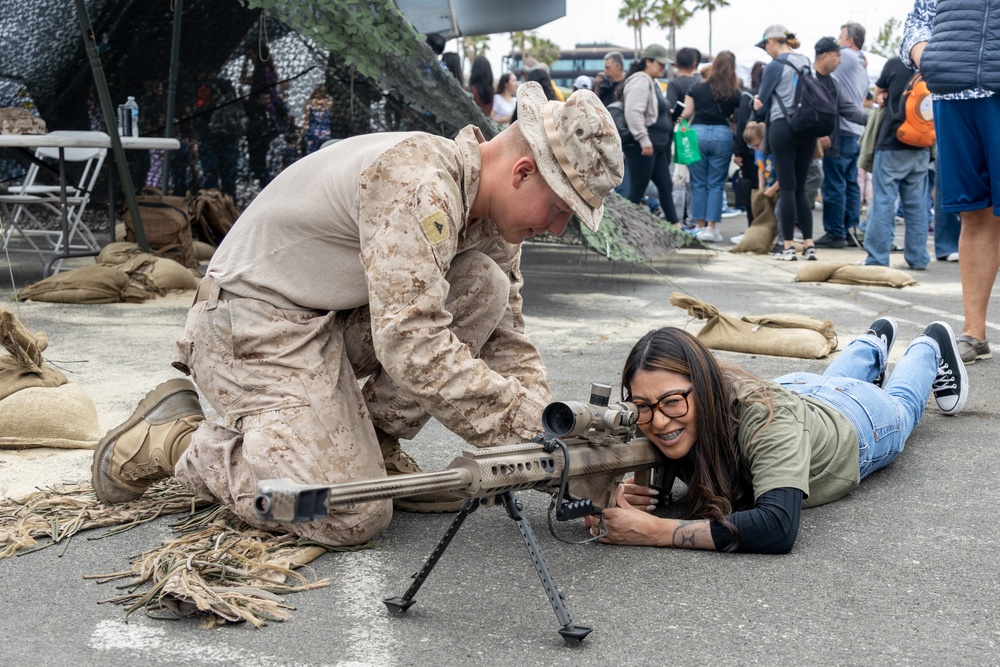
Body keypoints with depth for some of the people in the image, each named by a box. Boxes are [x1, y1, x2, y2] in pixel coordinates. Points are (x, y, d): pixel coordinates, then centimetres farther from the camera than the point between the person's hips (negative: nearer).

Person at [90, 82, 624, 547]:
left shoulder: (494, 217, 3)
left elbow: (507, 342, 6)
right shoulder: (417, 183, -28)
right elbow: (412, 347, -35)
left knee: (486, 288, -8)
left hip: (337, 317, 9)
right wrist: (533, 428, -29)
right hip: (255, 326, -9)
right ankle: (172, 439, 0)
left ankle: (371, 443, 2)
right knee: (354, 517, -18)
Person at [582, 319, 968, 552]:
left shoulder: (767, 416, -52)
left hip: (859, 423, -3)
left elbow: (778, 528, -64)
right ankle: (874, 344, 68)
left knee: (901, 402, 34)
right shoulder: (652, 417, -39)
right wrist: (615, 495, -48)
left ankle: (930, 346, 63)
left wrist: (654, 531, -66)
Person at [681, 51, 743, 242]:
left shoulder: (697, 88, 2)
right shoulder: (735, 93, 2)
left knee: (698, 183, 8)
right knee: (716, 184, 5)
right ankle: (711, 227, 1)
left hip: (698, 132, 1)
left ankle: (700, 226, 9)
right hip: (722, 135, 0)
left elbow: (686, 113, 0)